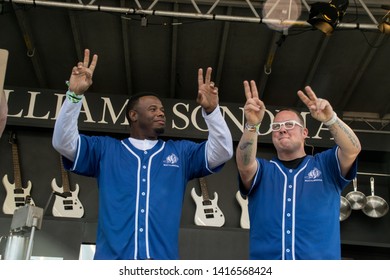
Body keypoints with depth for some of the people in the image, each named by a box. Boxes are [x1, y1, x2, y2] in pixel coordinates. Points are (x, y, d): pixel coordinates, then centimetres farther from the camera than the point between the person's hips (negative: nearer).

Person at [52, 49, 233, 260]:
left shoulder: (181, 152, 21)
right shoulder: (105, 149, 18)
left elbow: (222, 152, 11)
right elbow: (63, 142, 8)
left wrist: (211, 109, -4)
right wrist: (74, 94, -5)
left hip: (163, 259, 1)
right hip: (111, 258, -1)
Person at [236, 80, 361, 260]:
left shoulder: (326, 164, 15)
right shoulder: (262, 170, 16)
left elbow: (353, 150, -3)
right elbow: (244, 164, -6)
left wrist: (330, 119, -20)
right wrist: (252, 125, -22)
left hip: (320, 258, 0)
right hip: (266, 258, 1)